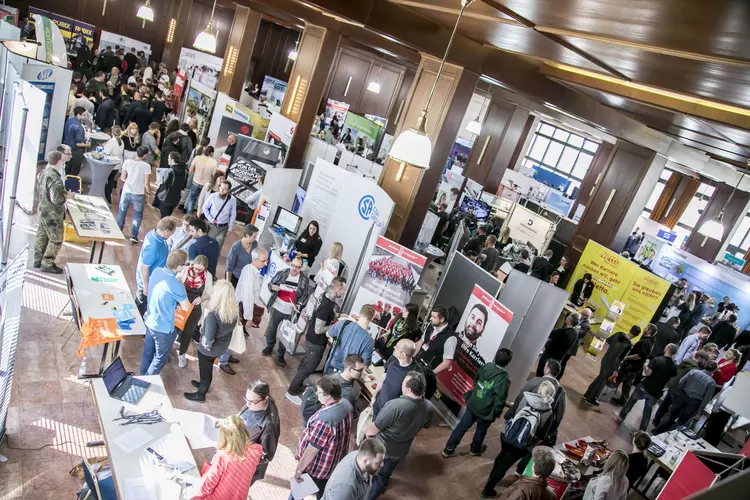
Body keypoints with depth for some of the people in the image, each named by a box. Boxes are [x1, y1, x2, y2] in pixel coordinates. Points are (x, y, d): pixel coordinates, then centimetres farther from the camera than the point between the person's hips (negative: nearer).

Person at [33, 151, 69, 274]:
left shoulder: (43, 172, 0)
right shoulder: (54, 178, -29)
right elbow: (56, 199, -29)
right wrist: (67, 196, -12)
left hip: (43, 209, 9)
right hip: (52, 214, -9)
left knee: (41, 235, 20)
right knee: (56, 240, 4)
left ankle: (38, 260, 33)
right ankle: (47, 265, 12)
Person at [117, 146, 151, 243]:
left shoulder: (127, 162, -6)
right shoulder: (146, 166, -15)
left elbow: (122, 177, 1)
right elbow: (146, 184, -14)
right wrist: (148, 192, 4)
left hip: (126, 191, 3)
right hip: (138, 194, -3)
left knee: (121, 212, 22)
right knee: (137, 215, 13)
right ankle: (134, 235, 10)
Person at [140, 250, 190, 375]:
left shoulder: (156, 271, -10)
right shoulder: (176, 286, -33)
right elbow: (186, 307, -16)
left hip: (149, 321, 8)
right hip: (163, 328, -7)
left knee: (147, 352, 28)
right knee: (160, 358, 17)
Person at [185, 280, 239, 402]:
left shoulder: (213, 314, -38)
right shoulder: (234, 310, -17)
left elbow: (208, 340, -32)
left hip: (209, 349, -6)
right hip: (222, 347, 6)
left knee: (205, 370, 21)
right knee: (208, 368, 32)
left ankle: (200, 394, 44)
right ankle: (204, 384, 56)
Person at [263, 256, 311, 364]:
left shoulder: (305, 280, -10)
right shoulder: (281, 273, -9)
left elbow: (306, 295, -3)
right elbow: (270, 284, 1)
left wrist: (299, 305, -18)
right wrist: (273, 287, -22)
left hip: (290, 312, -1)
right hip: (276, 308, 1)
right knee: (272, 329, 20)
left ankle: (280, 355, 27)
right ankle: (269, 346, 46)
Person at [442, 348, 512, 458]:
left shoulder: (487, 366, -8)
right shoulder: (505, 378, -25)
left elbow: (475, 380, 6)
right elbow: (500, 398, -23)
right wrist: (497, 412, -5)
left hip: (473, 403, 4)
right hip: (487, 411, -4)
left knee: (462, 426, 16)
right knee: (481, 431, 23)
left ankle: (449, 449, 24)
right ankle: (475, 450, 47)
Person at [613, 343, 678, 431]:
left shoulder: (657, 359, -17)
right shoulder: (674, 366, -3)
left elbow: (648, 373, -20)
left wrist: (645, 367, 0)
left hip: (645, 387, -3)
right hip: (656, 393, 3)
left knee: (632, 400, 19)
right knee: (648, 409, 17)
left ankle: (621, 415, 35)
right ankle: (642, 431, 22)